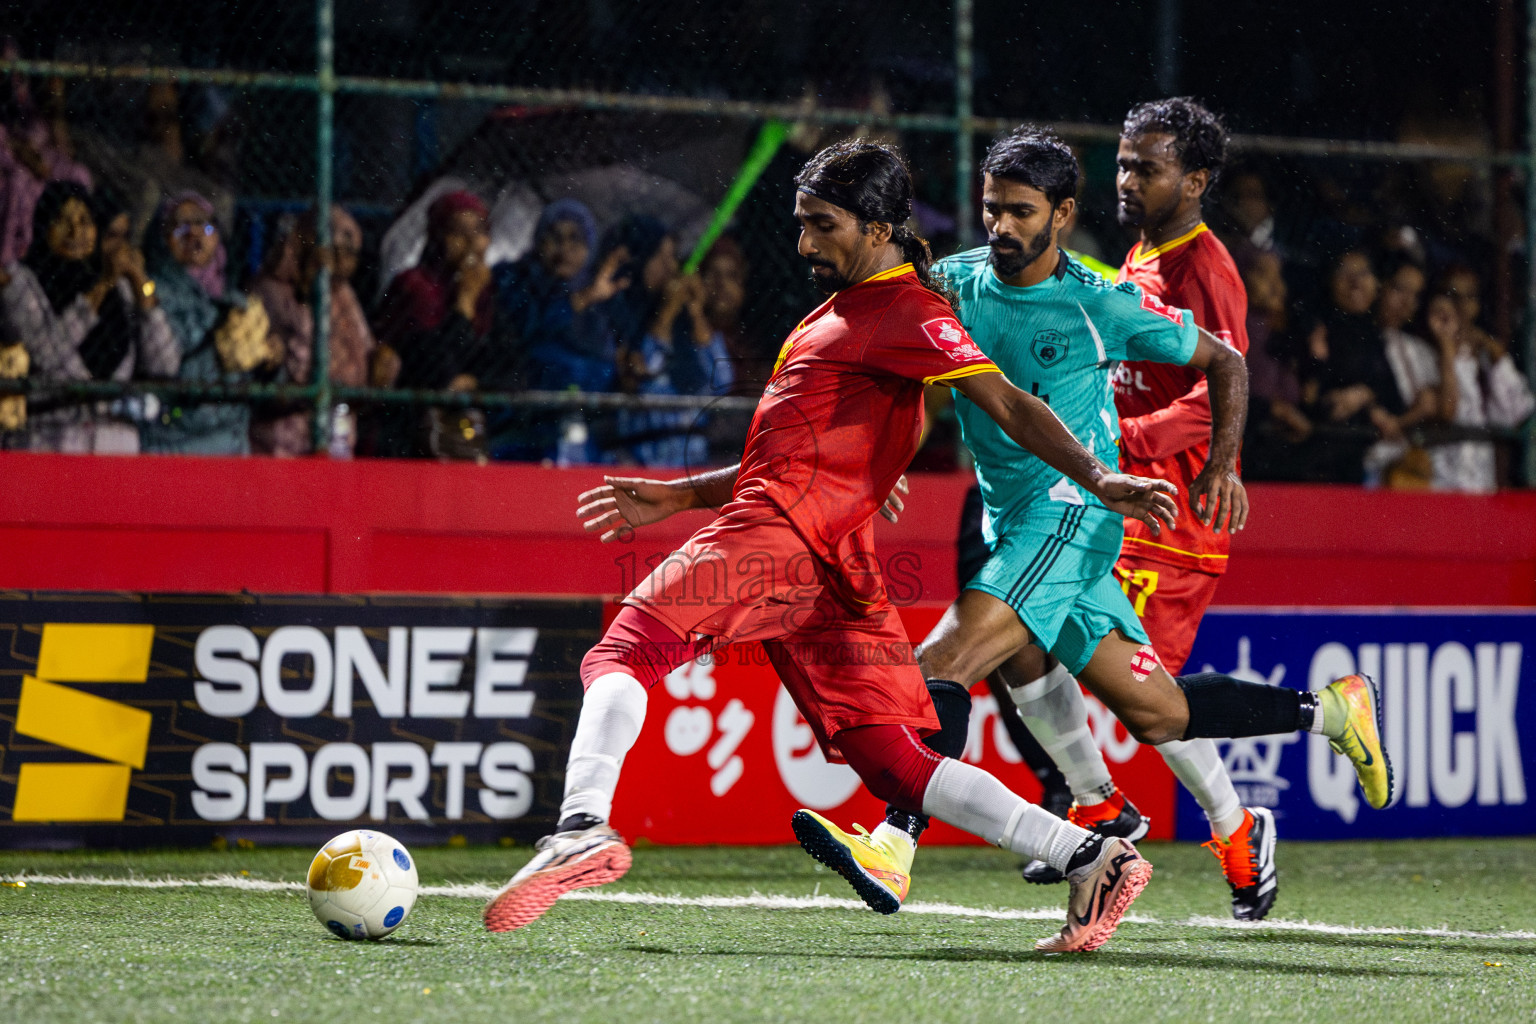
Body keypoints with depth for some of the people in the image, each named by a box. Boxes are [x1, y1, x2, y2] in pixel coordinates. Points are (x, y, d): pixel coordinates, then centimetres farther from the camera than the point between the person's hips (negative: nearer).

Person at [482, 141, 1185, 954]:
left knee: (622, 655, -16)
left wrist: (1098, 480, -22)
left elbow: (1006, 403, -10)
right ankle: (1090, 859, -5)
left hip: (777, 537, -10)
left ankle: (583, 824, -38)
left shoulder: (904, 311, 0)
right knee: (897, 766, 3)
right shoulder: (844, 311, 30)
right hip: (837, 570, 10)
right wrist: (678, 496, 33)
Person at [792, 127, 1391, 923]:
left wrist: (1221, 467, -2)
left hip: (1072, 510, -6)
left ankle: (894, 844, -31)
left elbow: (1223, 361, 8)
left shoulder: (1099, 304, -3)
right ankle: (1330, 709, 25)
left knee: (944, 661, -24)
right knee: (1156, 712, 8)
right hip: (1010, 524, 6)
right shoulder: (954, 283, 8)